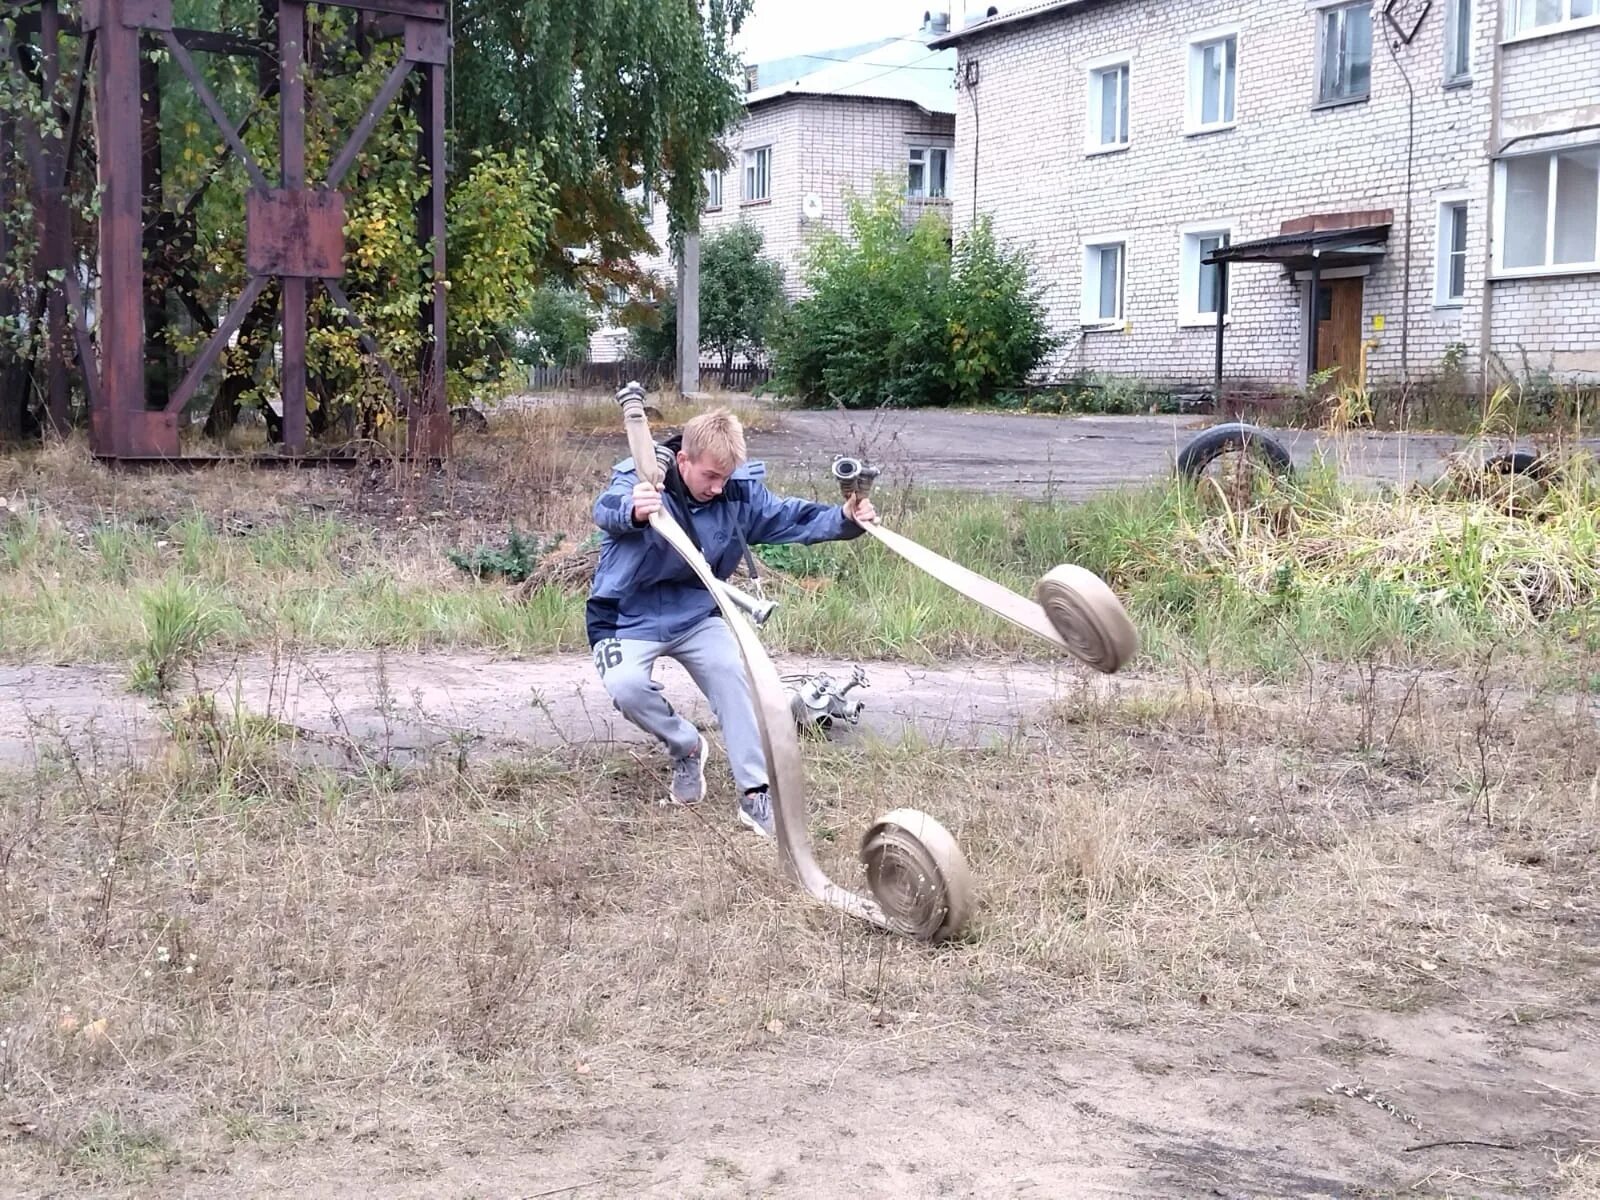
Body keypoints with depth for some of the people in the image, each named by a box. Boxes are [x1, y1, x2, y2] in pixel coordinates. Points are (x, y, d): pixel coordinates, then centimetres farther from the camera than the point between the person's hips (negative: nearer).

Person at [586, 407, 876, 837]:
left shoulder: (739, 490, -8)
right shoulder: (639, 480, -23)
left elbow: (789, 517, -7)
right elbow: (607, 510, -44)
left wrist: (844, 519, -27)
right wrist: (633, 511, -71)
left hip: (696, 614, 4)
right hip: (628, 618, -3)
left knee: (731, 674, -19)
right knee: (626, 686, -28)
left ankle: (756, 793, -10)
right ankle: (686, 746, 2)